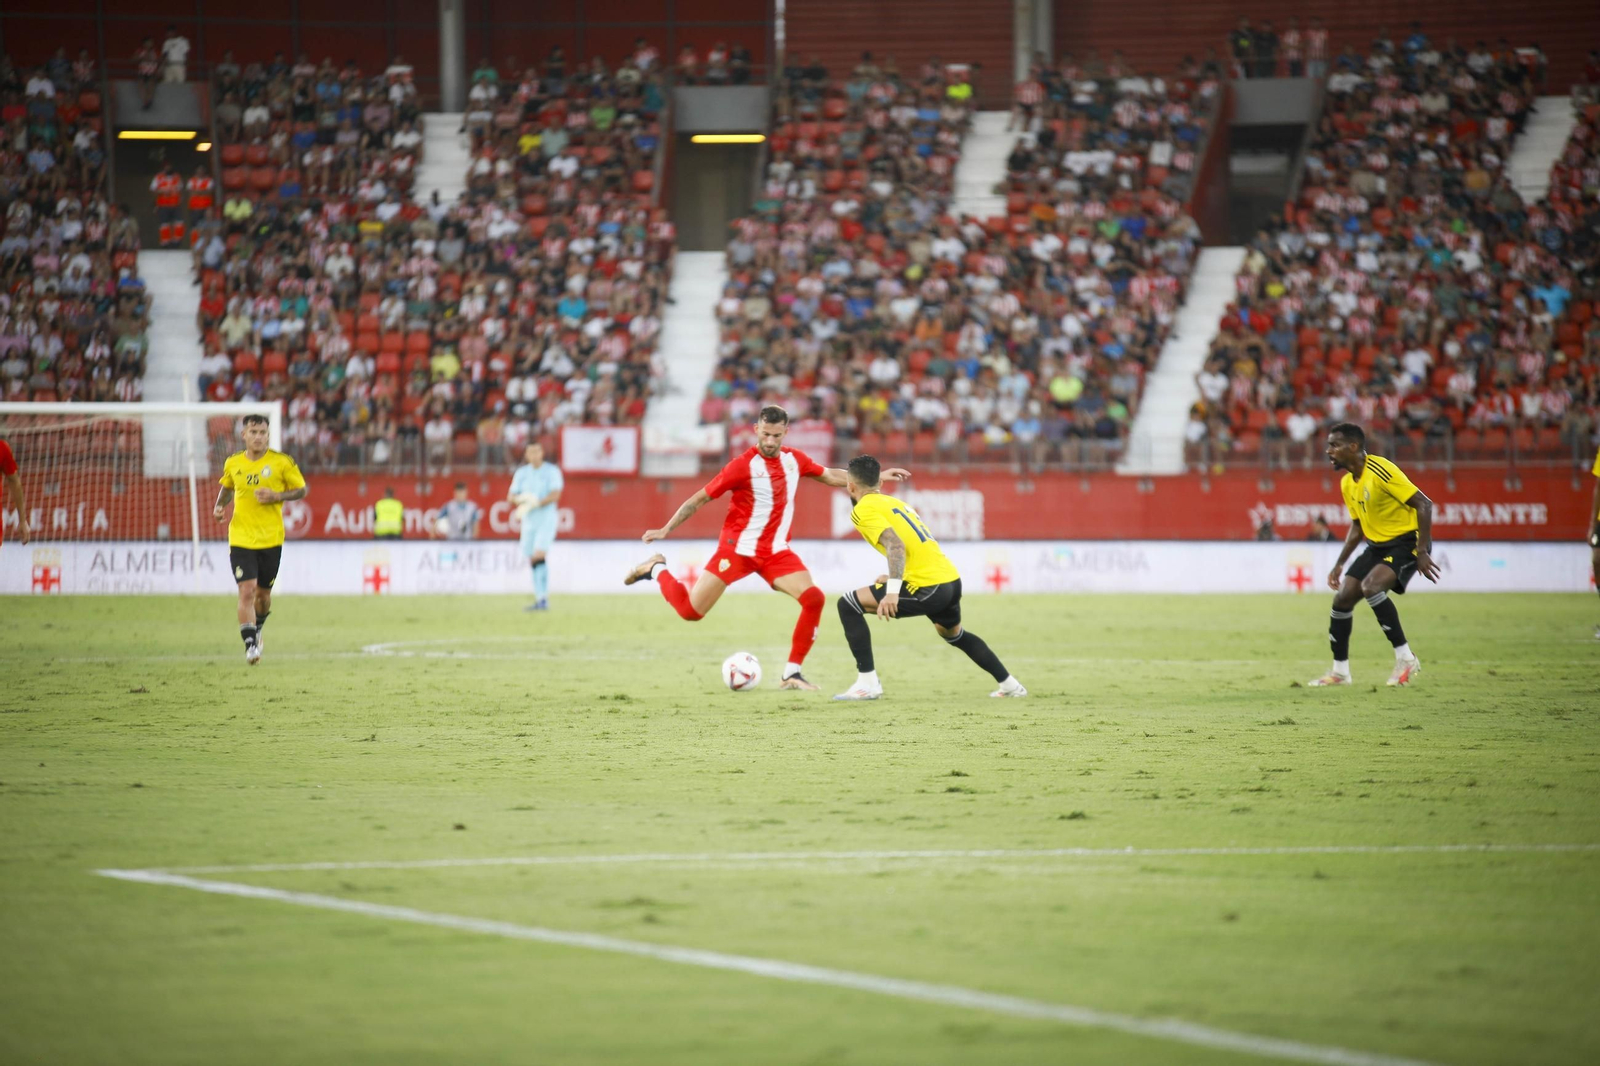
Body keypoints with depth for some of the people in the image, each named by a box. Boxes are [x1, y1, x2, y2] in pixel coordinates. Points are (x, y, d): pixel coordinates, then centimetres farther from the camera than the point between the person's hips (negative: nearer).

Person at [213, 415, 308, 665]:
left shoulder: (281, 462, -5)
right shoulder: (233, 463, 3)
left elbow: (302, 489, 3)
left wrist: (276, 497, -14)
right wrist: (220, 506, 3)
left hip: (271, 539, 0)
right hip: (241, 539, 0)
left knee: (263, 593, 12)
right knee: (247, 591, -15)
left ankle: (257, 628, 43)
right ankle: (250, 645, -15)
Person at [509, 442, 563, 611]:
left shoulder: (551, 471, -2)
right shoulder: (521, 473, 13)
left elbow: (555, 495, -12)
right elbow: (511, 496, 12)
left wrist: (536, 504, -23)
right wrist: (521, 499, -12)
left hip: (546, 519, -5)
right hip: (528, 521, 5)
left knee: (539, 556, -20)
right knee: (532, 561, 4)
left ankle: (544, 599, -24)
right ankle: (539, 600, 10)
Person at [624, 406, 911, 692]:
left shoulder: (794, 460, 3)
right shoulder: (743, 465, -14)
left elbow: (831, 476, 20)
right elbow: (699, 499, -8)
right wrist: (666, 530, -14)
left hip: (776, 552, 5)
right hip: (737, 548, -5)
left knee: (814, 599, -17)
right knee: (691, 611, -8)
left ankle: (791, 673, -7)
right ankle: (657, 569, 22)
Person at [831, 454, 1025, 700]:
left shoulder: (864, 509, -3)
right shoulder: (895, 502, 23)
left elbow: (895, 545, -18)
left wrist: (892, 592, -25)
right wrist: (894, 579, 30)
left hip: (929, 588, -9)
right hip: (952, 579, 9)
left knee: (848, 605, -1)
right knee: (953, 633, 38)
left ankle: (867, 683, -4)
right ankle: (1010, 685, 43)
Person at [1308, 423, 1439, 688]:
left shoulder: (1380, 471, -21)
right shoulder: (1347, 483, 7)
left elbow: (1424, 504, -22)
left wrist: (1422, 552, -25)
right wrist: (1340, 564, 17)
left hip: (1407, 541, -9)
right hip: (1377, 545, 9)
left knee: (1371, 586, -30)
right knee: (1343, 597, 1)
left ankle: (1405, 659, -20)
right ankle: (1340, 671, 15)